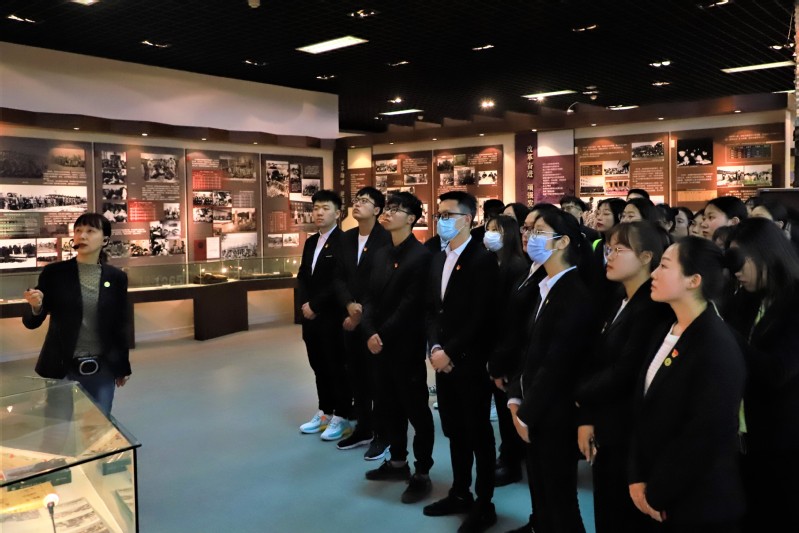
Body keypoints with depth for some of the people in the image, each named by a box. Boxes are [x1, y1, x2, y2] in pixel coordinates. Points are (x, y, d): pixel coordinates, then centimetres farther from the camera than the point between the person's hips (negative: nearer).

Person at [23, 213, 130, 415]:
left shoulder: (117, 277, 1)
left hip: (102, 369, 1)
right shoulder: (54, 273, -4)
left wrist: (123, 366, 10)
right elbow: (31, 322, -1)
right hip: (62, 369, -1)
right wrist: (36, 306, -23)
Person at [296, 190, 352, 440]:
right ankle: (325, 412, 29)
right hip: (311, 317, 8)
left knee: (337, 368, 3)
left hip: (333, 317, -8)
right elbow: (302, 276, 13)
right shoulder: (310, 242, 14)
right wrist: (305, 304, -3)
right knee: (319, 367, 16)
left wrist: (315, 305, -15)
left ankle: (341, 418, 15)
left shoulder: (344, 241, -13)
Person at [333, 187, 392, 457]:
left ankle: (381, 434, 16)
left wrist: (364, 314, -14)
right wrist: (349, 305, -10)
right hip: (351, 317, 6)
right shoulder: (346, 238, 10)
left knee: (377, 377, 2)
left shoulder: (386, 238, -11)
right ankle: (363, 428, 28)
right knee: (356, 375, 13)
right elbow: (339, 278, 8)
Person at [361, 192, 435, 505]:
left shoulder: (421, 256, -12)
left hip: (407, 345, -7)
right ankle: (398, 462, 32)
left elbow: (410, 305, -17)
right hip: (380, 344, 7)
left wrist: (384, 336, -15)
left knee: (416, 409, 3)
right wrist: (370, 333, -5)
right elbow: (371, 298, 9)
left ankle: (422, 473, 15)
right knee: (389, 406, 16)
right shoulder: (381, 254, 12)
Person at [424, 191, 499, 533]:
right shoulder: (437, 260, 12)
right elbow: (431, 309, 12)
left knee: (478, 433, 6)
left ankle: (484, 503, 20)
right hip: (443, 360, 7)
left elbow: (483, 317, -19)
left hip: (471, 362, -7)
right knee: (454, 431, 17)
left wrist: (451, 352, -17)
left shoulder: (483, 259, -13)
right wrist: (435, 348, -3)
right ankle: (460, 493, 32)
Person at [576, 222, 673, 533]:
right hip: (605, 430, 8)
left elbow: (625, 373, -23)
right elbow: (596, 364, 8)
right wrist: (586, 418, -1)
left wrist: (579, 394, -7)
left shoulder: (653, 307, -17)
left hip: (631, 434, -8)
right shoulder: (618, 304, 12)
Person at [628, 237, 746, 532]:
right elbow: (642, 408, 6)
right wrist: (637, 477, -1)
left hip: (699, 503, -7)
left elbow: (706, 433, -21)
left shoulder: (718, 346, -19)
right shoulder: (664, 333, 6)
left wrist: (656, 493, -13)